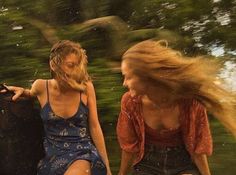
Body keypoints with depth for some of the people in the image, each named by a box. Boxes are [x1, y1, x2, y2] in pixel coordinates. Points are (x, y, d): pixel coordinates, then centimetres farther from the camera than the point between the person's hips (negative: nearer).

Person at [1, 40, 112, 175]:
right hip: (53, 154, 3)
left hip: (83, 152, -2)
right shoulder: (42, 87, -6)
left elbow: (94, 127, 0)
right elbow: (32, 95, 21)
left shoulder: (86, 87, -8)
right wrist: (22, 91, -3)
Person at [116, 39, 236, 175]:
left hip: (184, 162, -1)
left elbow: (197, 146, -10)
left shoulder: (191, 101, -25)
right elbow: (129, 144, -6)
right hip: (148, 162, 1)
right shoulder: (130, 102, -20)